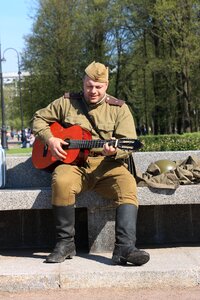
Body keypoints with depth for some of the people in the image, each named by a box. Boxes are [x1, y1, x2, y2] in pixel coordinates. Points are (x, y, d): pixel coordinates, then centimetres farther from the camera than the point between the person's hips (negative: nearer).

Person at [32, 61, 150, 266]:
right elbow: (39, 118, 18)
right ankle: (65, 243, -19)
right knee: (61, 181, -34)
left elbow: (128, 142, -1)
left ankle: (125, 249, -36)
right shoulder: (67, 103, 12)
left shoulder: (119, 108, 8)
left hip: (107, 165, 0)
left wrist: (114, 151, -24)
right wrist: (50, 139, -1)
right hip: (73, 163, 0)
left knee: (127, 185, -31)